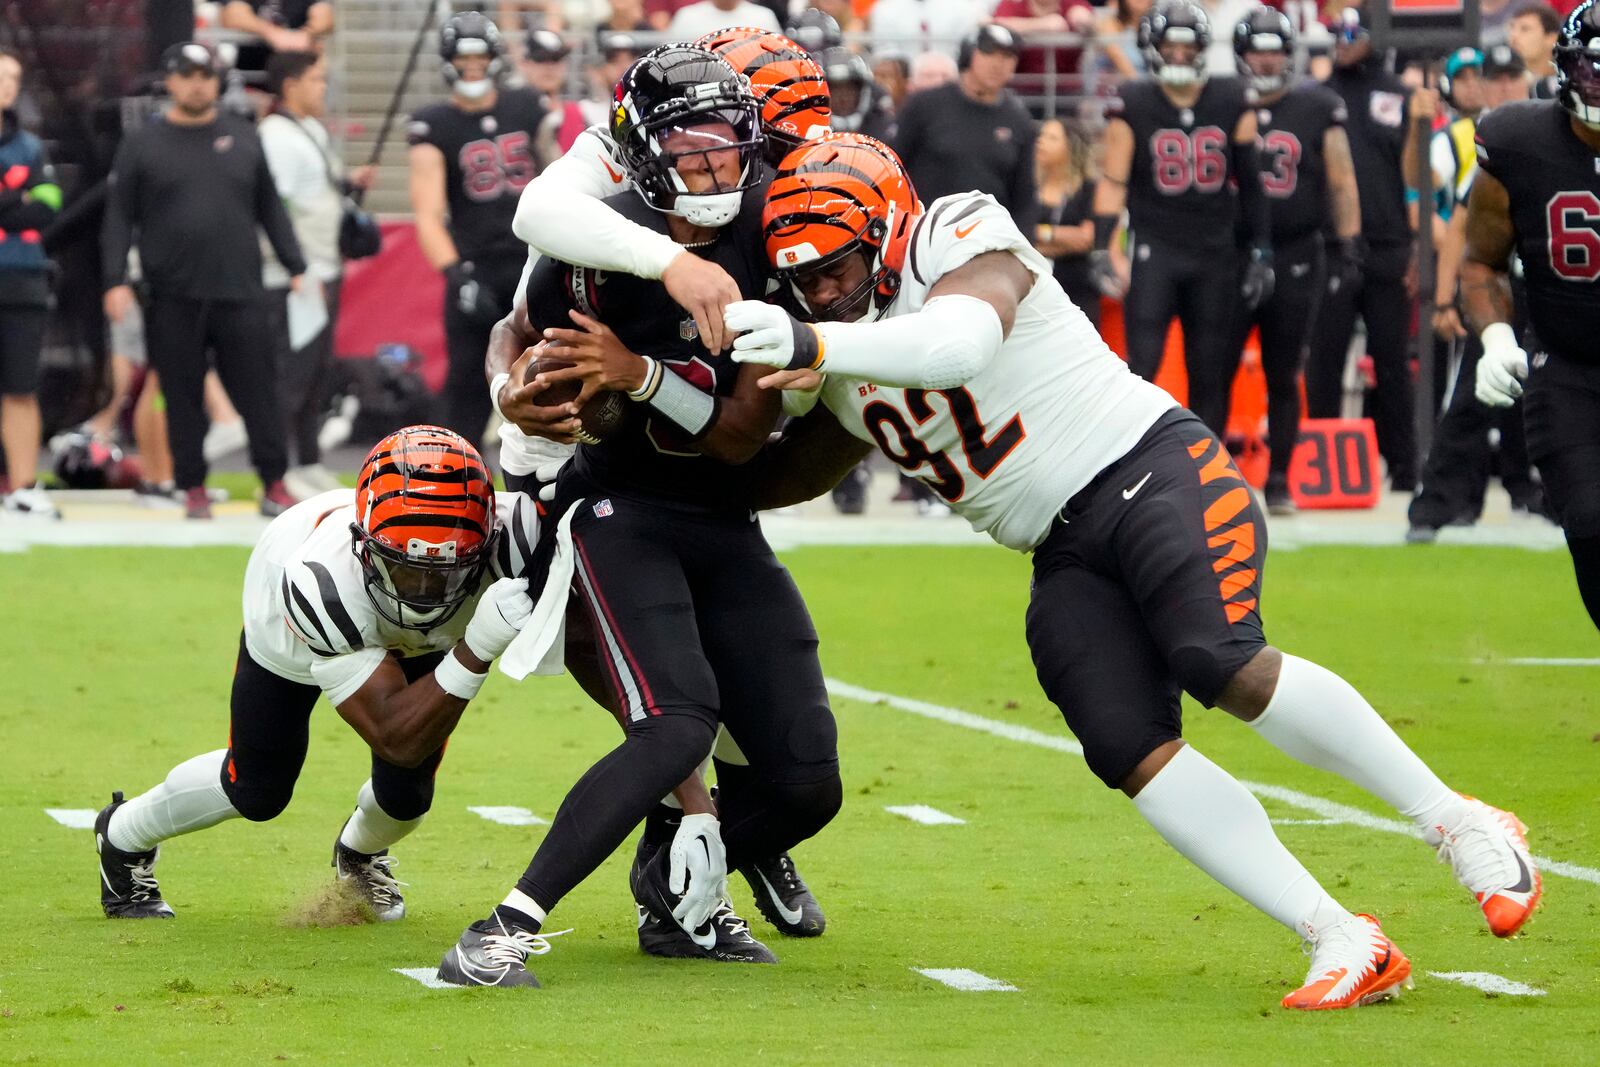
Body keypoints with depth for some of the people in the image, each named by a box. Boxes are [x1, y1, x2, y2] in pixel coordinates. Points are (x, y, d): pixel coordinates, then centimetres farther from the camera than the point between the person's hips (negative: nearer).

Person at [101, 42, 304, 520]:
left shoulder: (243, 139, 12)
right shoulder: (142, 145, 6)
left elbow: (271, 209, 16)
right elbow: (119, 219, 4)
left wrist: (295, 267, 9)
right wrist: (115, 281, -6)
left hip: (241, 294, 1)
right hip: (173, 299, -1)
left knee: (258, 389, -2)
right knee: (183, 397, 3)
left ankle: (274, 484, 4)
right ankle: (193, 487, 12)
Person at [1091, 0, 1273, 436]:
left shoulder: (1231, 103, 2)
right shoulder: (1133, 106, -4)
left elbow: (1250, 182, 8)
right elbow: (1113, 180, -4)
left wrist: (1261, 253, 6)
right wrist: (1102, 250, -12)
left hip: (1216, 253, 3)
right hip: (1155, 249, -3)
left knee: (1210, 377, 5)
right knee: (1141, 368, -11)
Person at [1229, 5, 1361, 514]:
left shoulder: (1317, 110, 4)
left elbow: (1341, 184, 7)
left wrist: (1348, 248, 1)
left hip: (1296, 259, 1)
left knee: (1284, 378, 6)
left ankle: (1278, 482, 13)